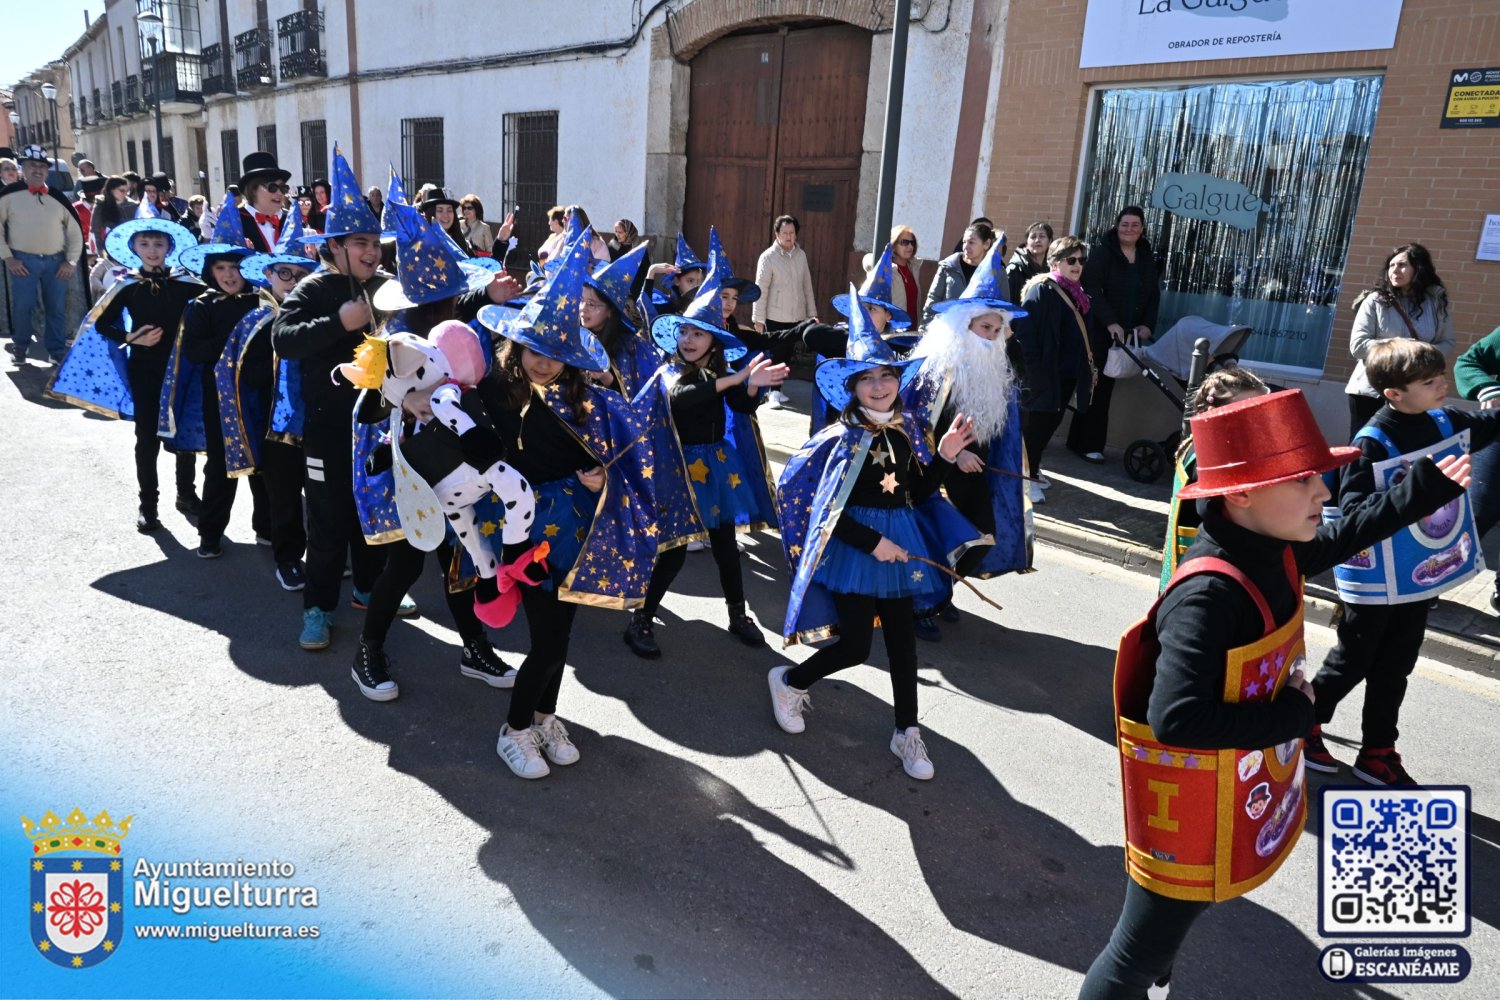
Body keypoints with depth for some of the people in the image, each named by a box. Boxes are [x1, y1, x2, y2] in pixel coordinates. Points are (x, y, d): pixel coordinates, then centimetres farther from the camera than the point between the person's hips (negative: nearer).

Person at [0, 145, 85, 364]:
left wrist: (70, 261, 5)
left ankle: (58, 351, 16)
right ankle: (20, 348, 16)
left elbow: (75, 231, 13)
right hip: (23, 260, -2)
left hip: (55, 261, 2)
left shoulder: (57, 197, 8)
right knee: (22, 306, -2)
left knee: (57, 308, 5)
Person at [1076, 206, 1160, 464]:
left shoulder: (1147, 257, 14)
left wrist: (1148, 324, 0)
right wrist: (1110, 322, -21)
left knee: (1105, 386, 3)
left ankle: (1081, 440, 9)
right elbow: (1092, 289, -13)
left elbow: (1153, 295, 16)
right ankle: (1088, 443, 0)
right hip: (1100, 331, -5)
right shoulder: (1102, 251, -3)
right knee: (1097, 385, -5)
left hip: (1130, 334, 5)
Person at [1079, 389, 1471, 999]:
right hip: (1192, 815, -9)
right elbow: (1175, 720, -38)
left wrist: (1423, 492, 22)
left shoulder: (1273, 551, -6)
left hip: (1243, 801, 9)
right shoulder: (1208, 594, -34)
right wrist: (1292, 715, -26)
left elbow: (1337, 542, 19)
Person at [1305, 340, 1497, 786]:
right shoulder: (1372, 442, -22)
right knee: (1352, 662, 8)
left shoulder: (1447, 421, -1)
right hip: (1378, 580, -7)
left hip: (1422, 573, 7)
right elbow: (1353, 510, -26)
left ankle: (1377, 753, 31)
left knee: (1395, 667, 17)